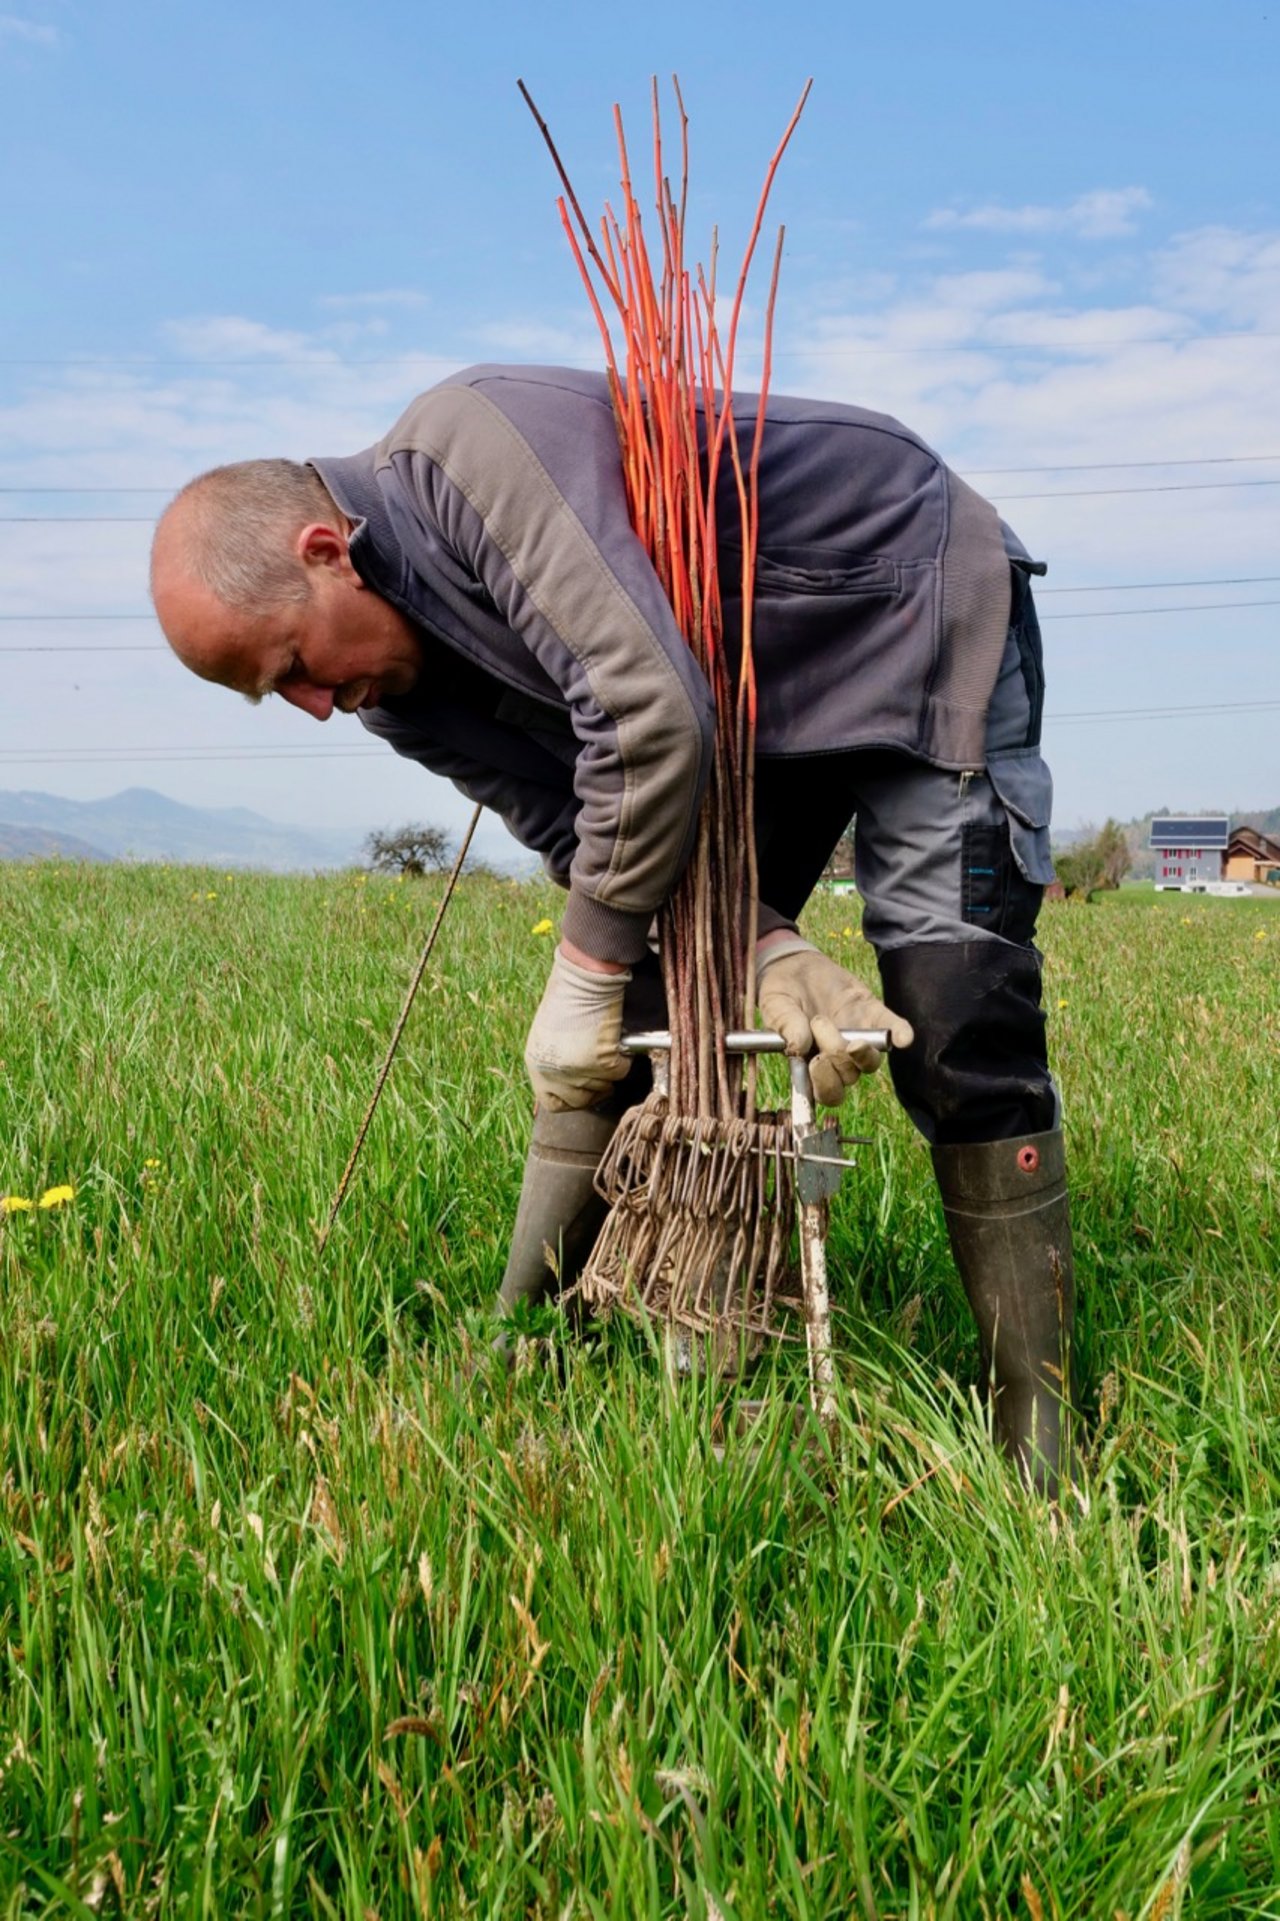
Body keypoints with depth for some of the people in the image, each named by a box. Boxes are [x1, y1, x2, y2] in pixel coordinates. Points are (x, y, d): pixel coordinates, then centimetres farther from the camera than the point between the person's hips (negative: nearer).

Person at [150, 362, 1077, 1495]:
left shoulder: (472, 449, -32)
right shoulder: (405, 693, -7)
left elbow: (652, 714, -41)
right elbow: (594, 837, -11)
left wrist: (588, 968, -30)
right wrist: (770, 950, -28)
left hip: (915, 609, -7)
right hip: (745, 695, 8)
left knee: (953, 1022, -16)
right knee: (632, 1018, 1)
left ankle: (1040, 1445, -6)